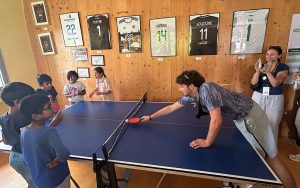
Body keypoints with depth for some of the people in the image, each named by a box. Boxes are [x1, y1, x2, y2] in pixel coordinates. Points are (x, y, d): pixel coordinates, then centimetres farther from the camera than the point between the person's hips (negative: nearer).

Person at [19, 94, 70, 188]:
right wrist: (54, 162, -20)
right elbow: (64, 154, -40)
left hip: (38, 180, 6)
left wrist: (53, 124, 6)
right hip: (57, 179, -6)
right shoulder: (50, 132, -32)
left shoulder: (24, 132, -10)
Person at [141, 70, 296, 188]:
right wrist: (150, 117, 7)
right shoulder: (191, 96, -5)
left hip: (250, 115, -8)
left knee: (270, 158, 1)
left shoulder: (206, 89, -32)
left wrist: (207, 142, -22)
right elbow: (171, 108, 4)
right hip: (239, 118, 9)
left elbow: (216, 120, -36)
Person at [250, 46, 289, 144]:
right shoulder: (261, 65, 1)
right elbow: (253, 83, -8)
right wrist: (257, 71, -24)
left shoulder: (283, 68, -5)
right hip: (258, 97, 2)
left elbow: (275, 83, -19)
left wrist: (267, 71, -33)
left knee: (272, 123, 7)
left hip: (274, 99, -2)